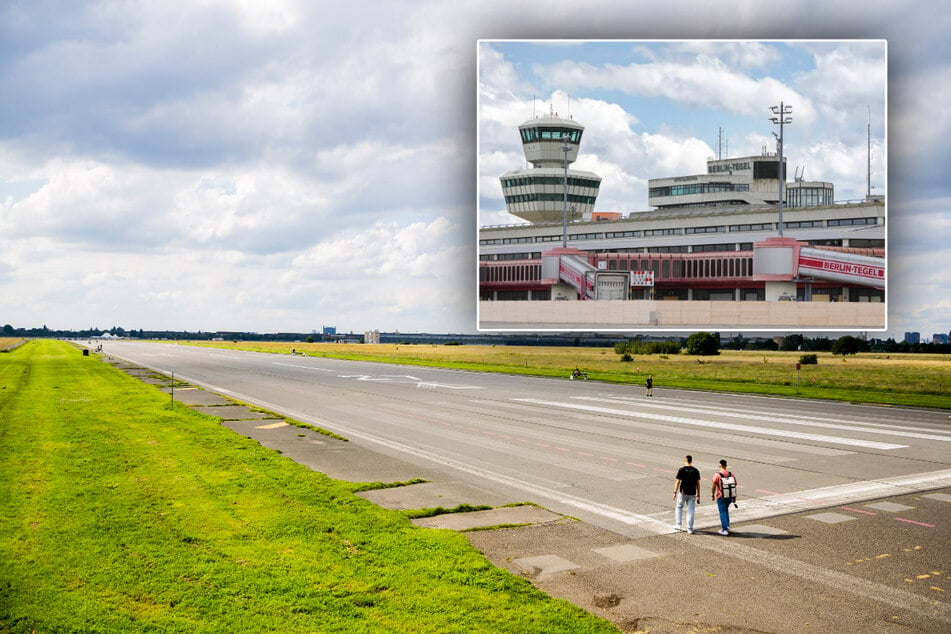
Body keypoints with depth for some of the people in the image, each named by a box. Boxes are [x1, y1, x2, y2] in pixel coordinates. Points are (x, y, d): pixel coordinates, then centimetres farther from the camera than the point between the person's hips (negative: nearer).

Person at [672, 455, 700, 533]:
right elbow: (698, 483, 3)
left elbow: (677, 482, -9)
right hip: (692, 494, 2)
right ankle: (690, 529, 5)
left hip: (683, 493, -2)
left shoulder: (681, 470, -8)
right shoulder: (696, 470, 1)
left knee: (679, 507, 18)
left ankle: (678, 524, 16)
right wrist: (698, 495, 9)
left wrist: (675, 492, -2)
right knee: (691, 511, 5)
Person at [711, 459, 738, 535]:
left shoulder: (717, 475, -16)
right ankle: (727, 526, 27)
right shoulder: (731, 474, -4)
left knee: (722, 512, 6)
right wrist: (734, 498, 10)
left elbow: (714, 486, -13)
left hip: (721, 497, -4)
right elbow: (734, 486, 1)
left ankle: (725, 530, 5)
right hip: (730, 497, 4)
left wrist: (712, 495, 3)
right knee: (726, 510, 26)